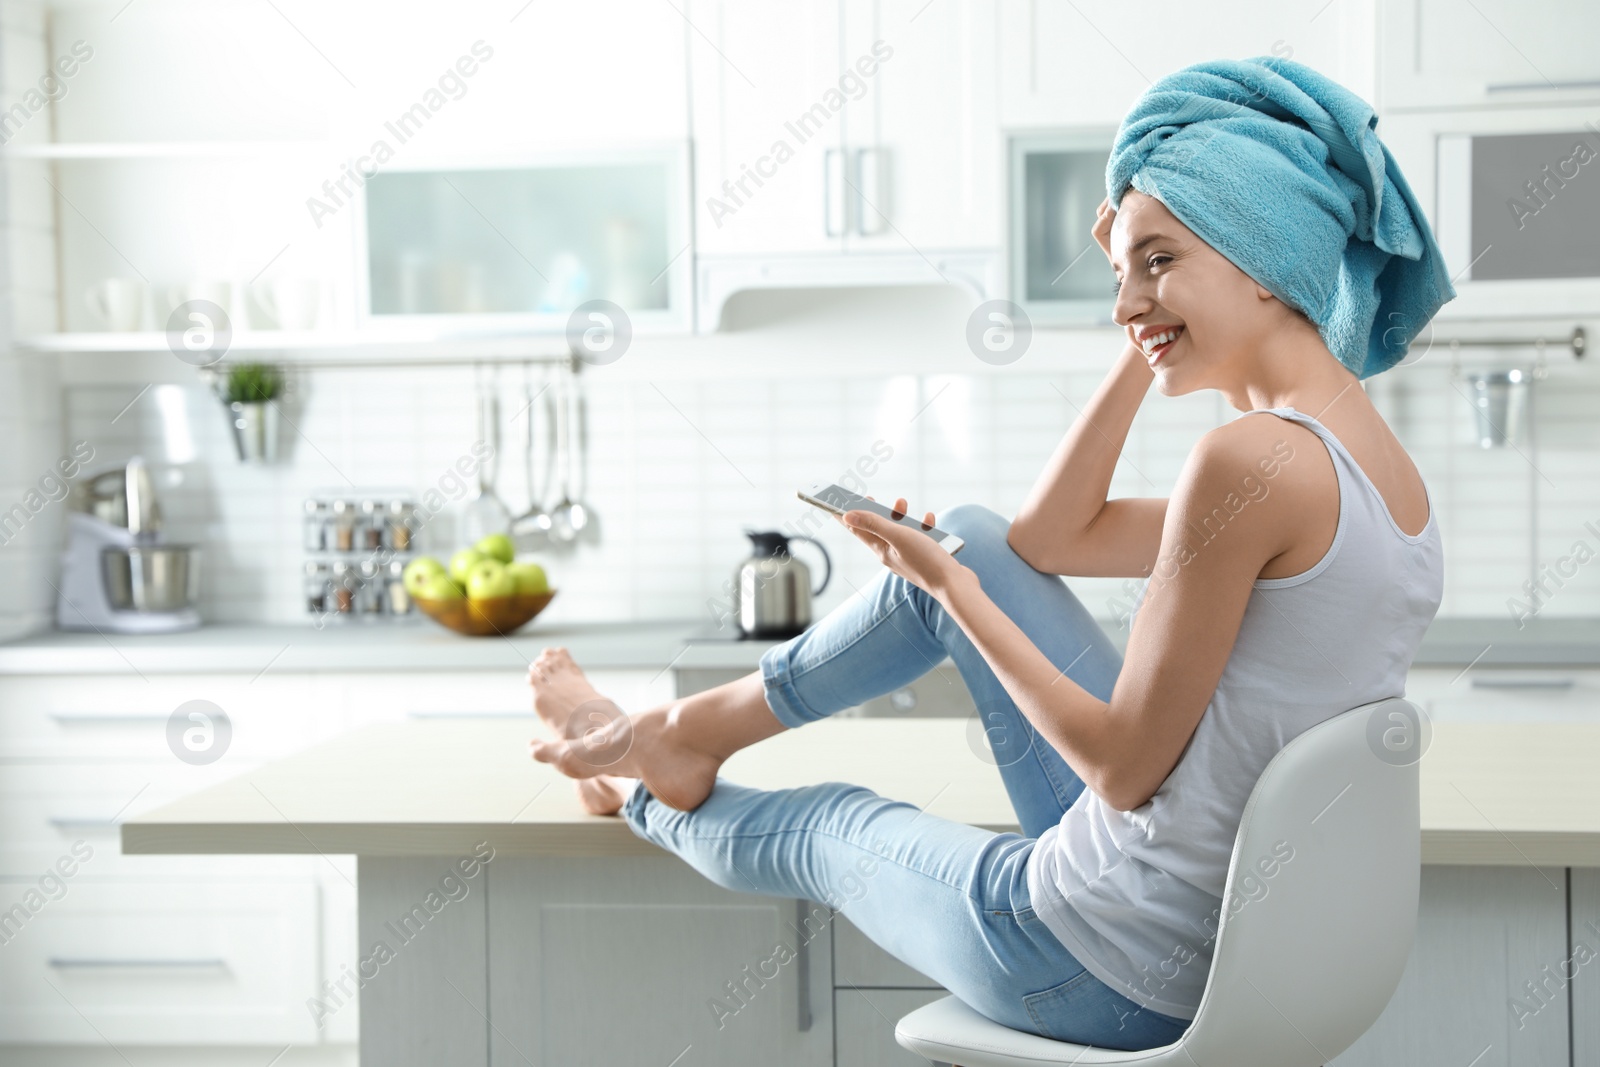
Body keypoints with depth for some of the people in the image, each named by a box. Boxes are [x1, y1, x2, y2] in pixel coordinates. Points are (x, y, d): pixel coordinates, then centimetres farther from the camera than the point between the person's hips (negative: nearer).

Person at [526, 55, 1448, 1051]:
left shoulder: (1253, 460, -26)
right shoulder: (1383, 465, 4)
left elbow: (1125, 766, -22)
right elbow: (1051, 540, 11)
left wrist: (949, 586, -12)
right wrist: (1149, 350, 5)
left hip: (1115, 970, -8)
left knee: (833, 825, 21)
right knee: (974, 535, 14)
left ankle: (652, 797, 55)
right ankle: (682, 730, 29)